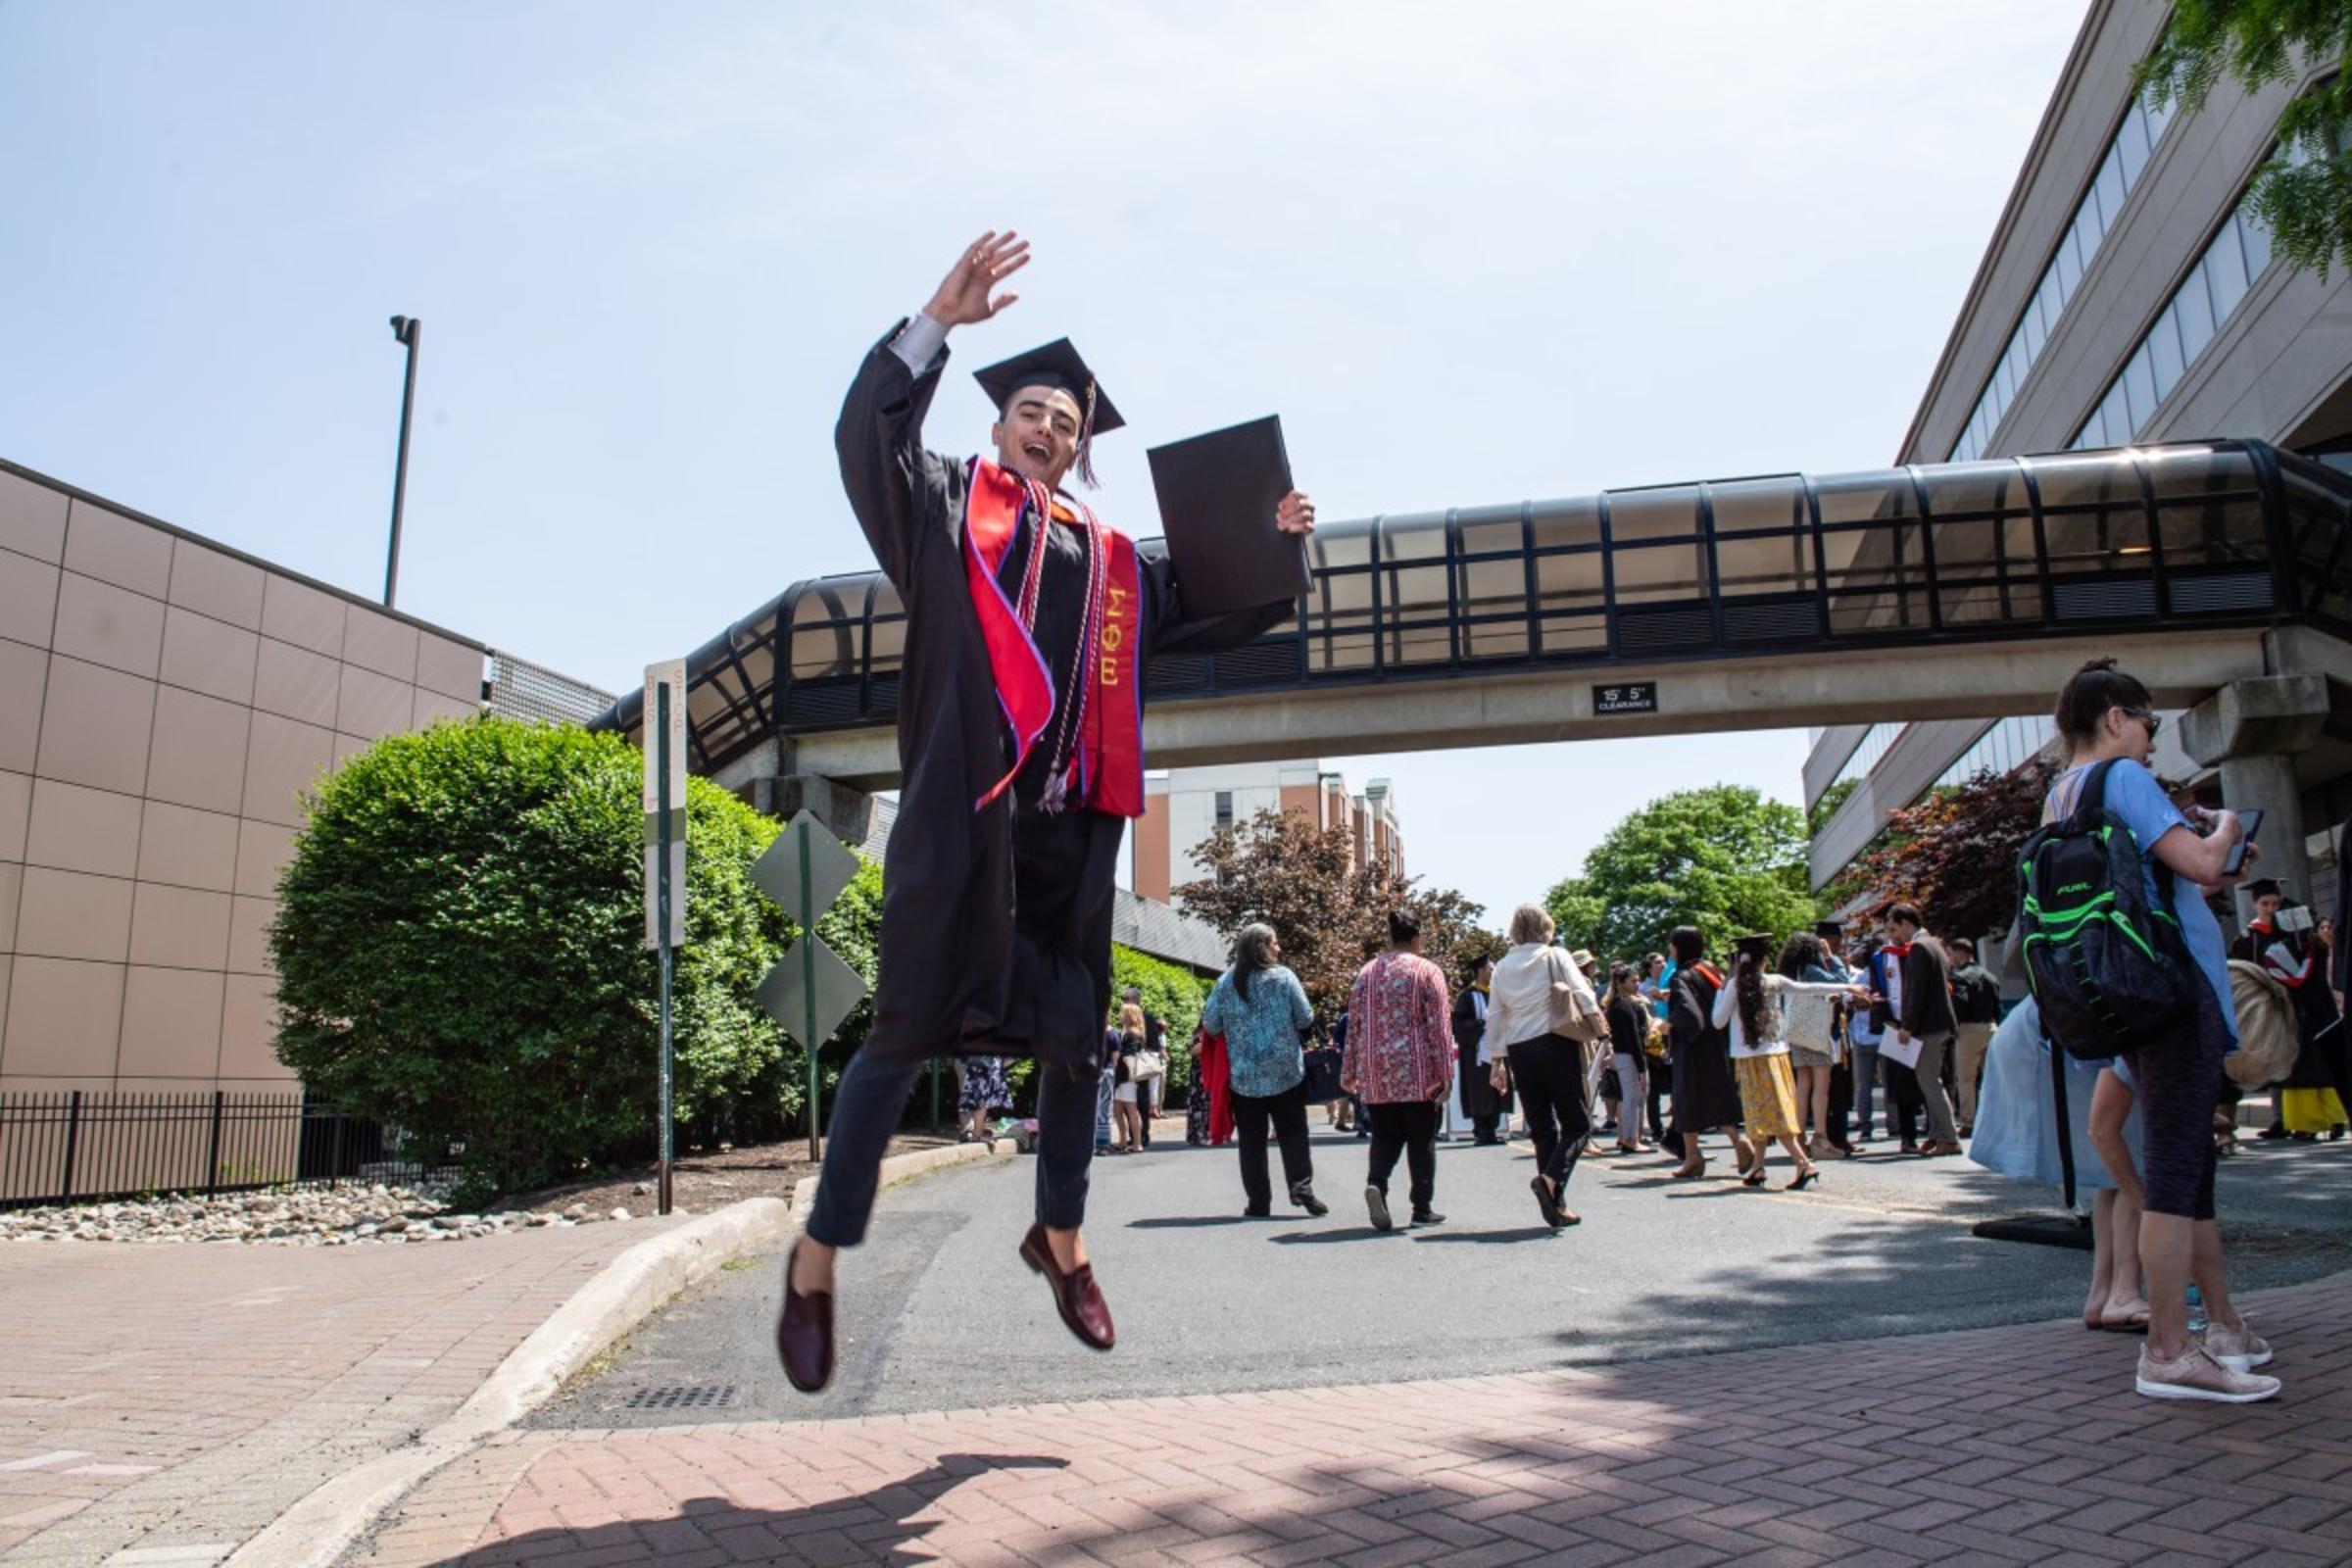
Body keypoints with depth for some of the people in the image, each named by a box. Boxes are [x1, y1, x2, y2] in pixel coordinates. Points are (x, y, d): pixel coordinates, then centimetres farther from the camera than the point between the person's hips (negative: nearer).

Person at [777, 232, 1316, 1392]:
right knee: (912, 1028, -6)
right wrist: (938, 321, -16)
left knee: (1074, 1038, 10)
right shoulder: (947, 505, 11)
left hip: (1069, 819, 5)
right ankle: (816, 1262, 6)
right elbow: (868, 436, -6)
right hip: (962, 810, -4)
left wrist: (1272, 550, 12)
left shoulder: (1113, 562, 21)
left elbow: (1212, 618, 28)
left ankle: (1061, 1240, 30)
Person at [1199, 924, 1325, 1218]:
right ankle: (1301, 1187, -5)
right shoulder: (1283, 977, -5)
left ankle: (1258, 1201, 5)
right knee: (1293, 1133, 7)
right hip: (1285, 1072, -1)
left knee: (1251, 1139, 6)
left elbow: (1210, 1023, 2)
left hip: (1244, 1075, 1)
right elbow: (1305, 1018, -2)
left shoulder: (1226, 982, 0)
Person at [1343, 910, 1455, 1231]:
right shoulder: (1427, 972, -3)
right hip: (1416, 1072, -3)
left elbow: (1354, 1026, 10)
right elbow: (1439, 1027, -7)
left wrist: (1350, 1072, 15)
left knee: (1385, 1136, 10)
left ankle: (1375, 1183, -15)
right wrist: (1445, 1074, -5)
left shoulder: (1366, 973, 9)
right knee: (1421, 1139, 7)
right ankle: (1422, 1209, 10)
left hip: (1376, 1076, 3)